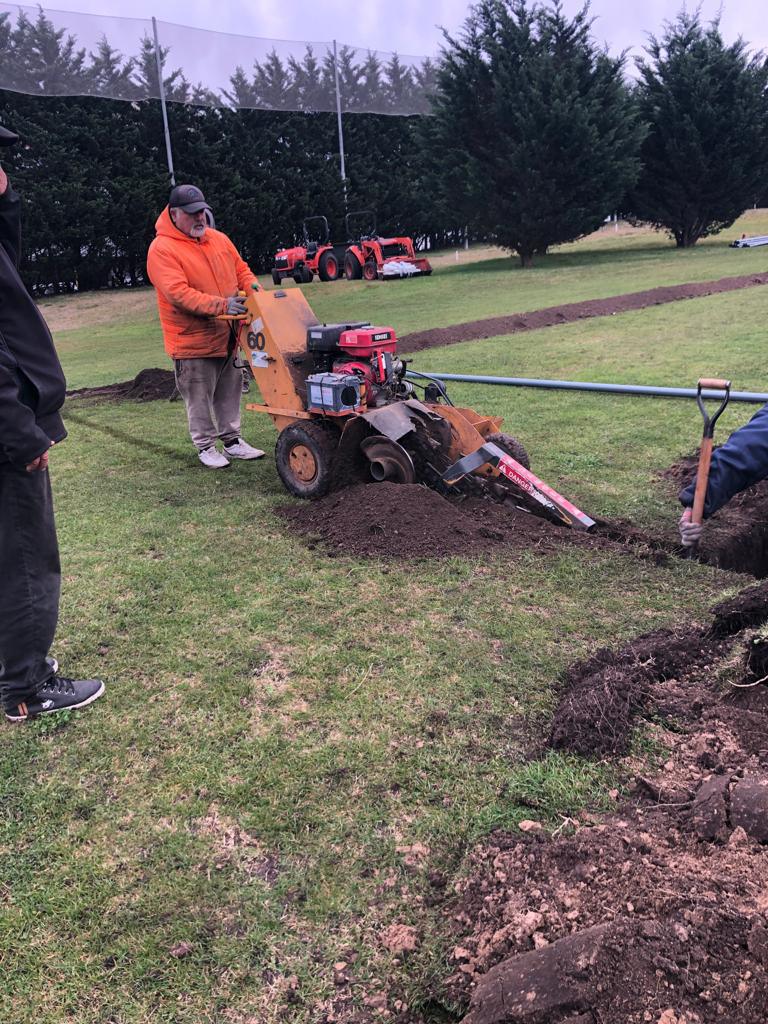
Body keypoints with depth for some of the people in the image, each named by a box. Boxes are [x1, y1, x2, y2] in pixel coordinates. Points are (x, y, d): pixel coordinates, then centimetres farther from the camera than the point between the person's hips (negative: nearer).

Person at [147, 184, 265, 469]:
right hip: (193, 339, -6)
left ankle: (232, 441, 27)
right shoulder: (162, 249, -14)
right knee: (200, 398, 4)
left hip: (226, 336, 7)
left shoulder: (219, 239, 8)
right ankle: (206, 447, 17)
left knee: (229, 392, 15)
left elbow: (241, 269, 16)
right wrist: (220, 305, -33)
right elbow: (177, 293, -24)